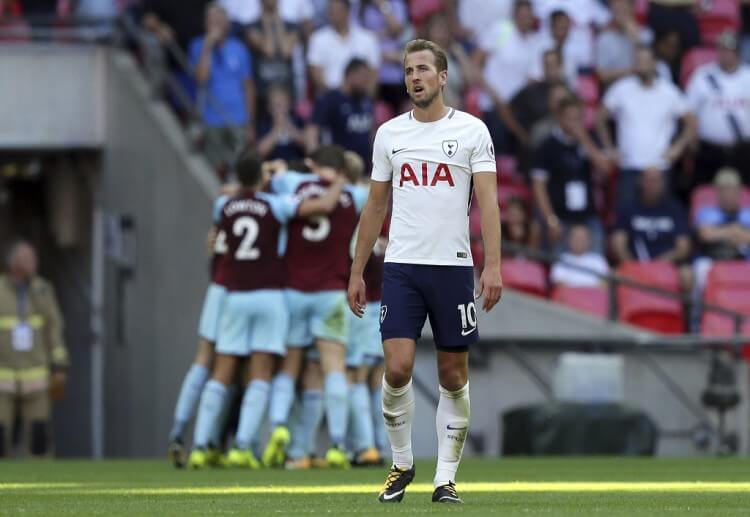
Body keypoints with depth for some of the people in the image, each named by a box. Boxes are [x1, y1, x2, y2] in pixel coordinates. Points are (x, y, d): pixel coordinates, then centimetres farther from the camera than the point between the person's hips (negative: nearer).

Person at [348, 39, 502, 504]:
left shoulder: (471, 131, 0)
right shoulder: (389, 134, 9)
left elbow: (488, 201, -7)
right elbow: (375, 207, 16)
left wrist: (493, 266, -18)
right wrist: (357, 272, 13)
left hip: (454, 266, -2)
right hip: (401, 267, 2)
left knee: (454, 378, 3)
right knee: (398, 369, -10)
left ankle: (446, 477, 12)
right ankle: (402, 463, 9)